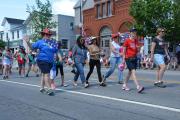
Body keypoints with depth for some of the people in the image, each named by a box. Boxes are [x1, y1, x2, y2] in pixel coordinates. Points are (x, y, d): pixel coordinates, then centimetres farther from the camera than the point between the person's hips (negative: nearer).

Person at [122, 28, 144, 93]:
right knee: (133, 71, -16)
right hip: (128, 58, -7)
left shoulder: (136, 41, 11)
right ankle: (138, 87, -22)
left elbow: (138, 51, 13)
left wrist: (138, 48, -9)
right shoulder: (127, 41, -5)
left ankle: (124, 85, 29)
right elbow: (124, 50, -2)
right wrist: (124, 59, -4)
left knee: (130, 72, 13)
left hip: (134, 58, 7)